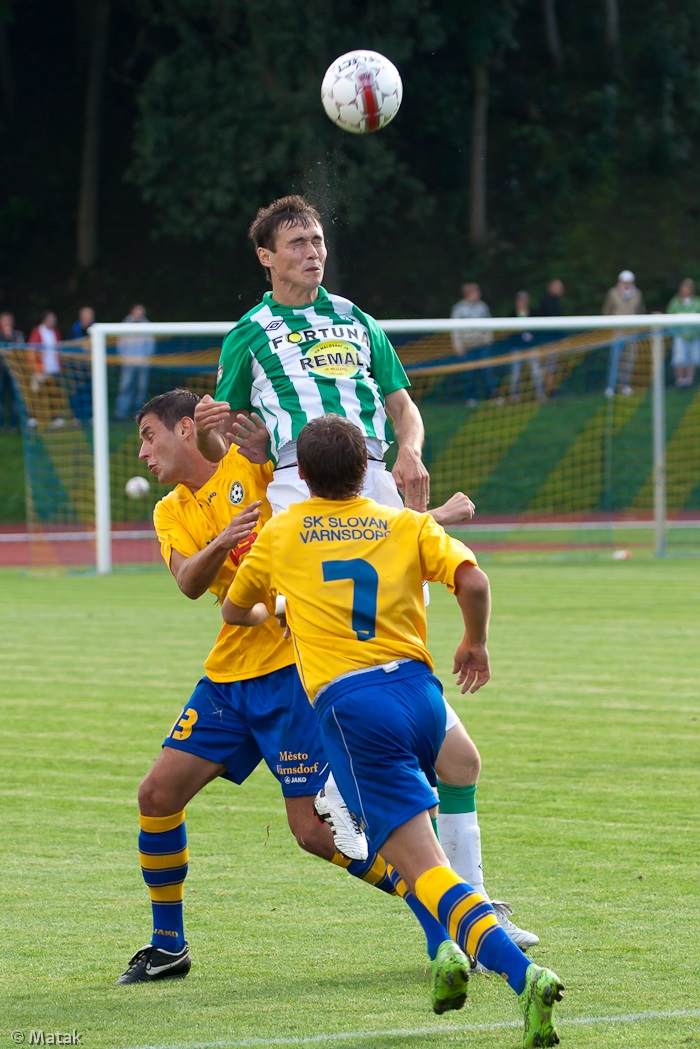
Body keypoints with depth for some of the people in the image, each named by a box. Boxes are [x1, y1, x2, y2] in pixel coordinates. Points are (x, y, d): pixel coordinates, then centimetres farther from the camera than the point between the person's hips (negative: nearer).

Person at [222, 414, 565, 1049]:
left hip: (349, 705, -4)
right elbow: (472, 580, -4)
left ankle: (522, 974, -31)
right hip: (418, 687, 4)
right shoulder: (407, 526, 11)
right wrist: (475, 644, 15)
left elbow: (235, 612, 28)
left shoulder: (280, 534, 12)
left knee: (424, 866, -13)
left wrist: (272, 612, 50)